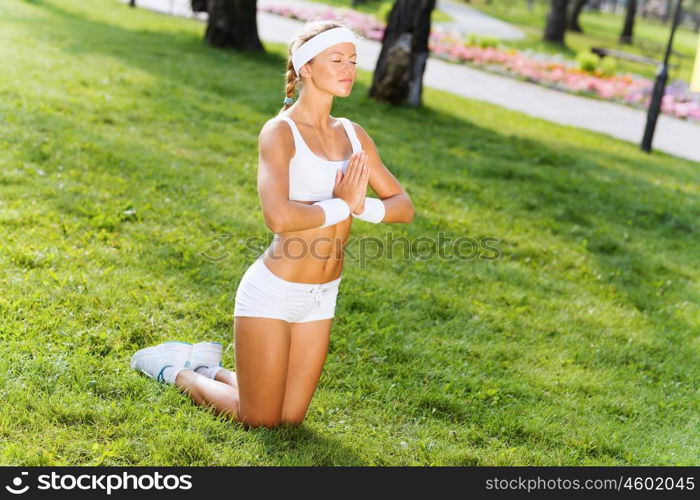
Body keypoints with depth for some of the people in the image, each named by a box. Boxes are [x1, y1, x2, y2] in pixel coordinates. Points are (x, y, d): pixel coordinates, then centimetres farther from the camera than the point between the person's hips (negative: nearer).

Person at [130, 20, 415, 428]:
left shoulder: (353, 135, 4)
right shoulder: (280, 131, -16)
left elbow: (403, 206, 4)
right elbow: (279, 216, -31)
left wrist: (360, 206, -15)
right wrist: (341, 205, -18)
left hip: (321, 297, 7)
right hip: (273, 292, -7)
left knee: (291, 419, 16)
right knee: (261, 421, 8)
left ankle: (207, 367, 38)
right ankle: (175, 369, 30)